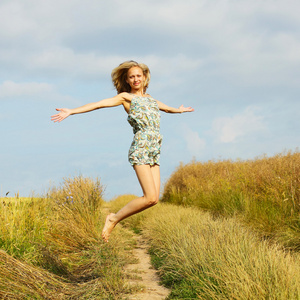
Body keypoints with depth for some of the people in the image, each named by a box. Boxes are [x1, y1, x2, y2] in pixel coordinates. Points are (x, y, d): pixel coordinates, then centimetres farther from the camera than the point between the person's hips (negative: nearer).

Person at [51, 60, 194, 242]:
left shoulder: (149, 98, 25)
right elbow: (98, 104, -2)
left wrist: (180, 110, 65)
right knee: (150, 198, -17)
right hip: (140, 149, -7)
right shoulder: (126, 97, 7)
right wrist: (71, 112, -11)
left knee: (154, 199, -6)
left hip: (155, 152, 7)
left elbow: (166, 108, 47)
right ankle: (114, 218, 0)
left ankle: (115, 219, 6)